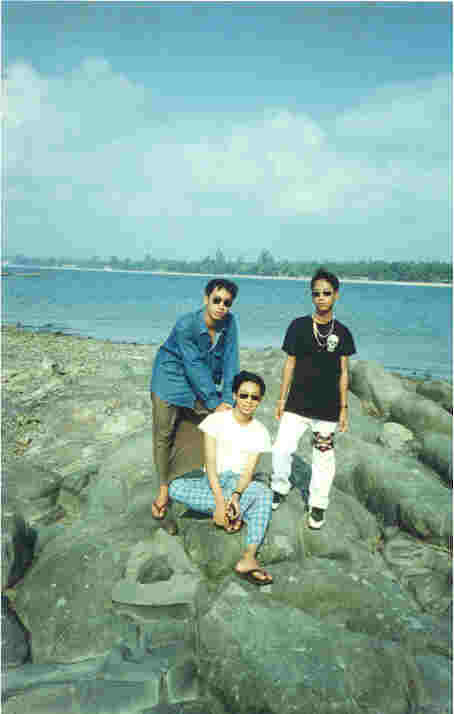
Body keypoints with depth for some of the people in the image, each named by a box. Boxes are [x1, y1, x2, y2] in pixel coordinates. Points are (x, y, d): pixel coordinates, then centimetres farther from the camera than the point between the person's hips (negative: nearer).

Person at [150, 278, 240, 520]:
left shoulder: (229, 323, -12)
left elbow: (230, 361, -13)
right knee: (164, 436, 0)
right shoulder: (185, 325, -27)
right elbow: (195, 367, -26)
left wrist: (227, 400, -19)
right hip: (171, 380, -5)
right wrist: (215, 403, -24)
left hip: (202, 384, 5)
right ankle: (164, 489, 17)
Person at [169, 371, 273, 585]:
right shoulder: (216, 420, -3)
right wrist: (221, 501, -25)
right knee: (175, 487, -30)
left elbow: (249, 471, -7)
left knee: (264, 493, -33)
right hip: (211, 484, 0)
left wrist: (236, 494, -28)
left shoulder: (260, 432, 3)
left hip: (240, 485, 1)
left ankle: (248, 558, -41)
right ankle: (237, 511, -22)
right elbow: (210, 463, -12)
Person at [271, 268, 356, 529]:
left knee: (324, 457, 8)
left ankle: (318, 505, 25)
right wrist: (282, 399, 3)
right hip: (297, 404, -1)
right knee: (282, 449, -7)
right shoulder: (298, 326, 0)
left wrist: (344, 407, 3)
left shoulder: (342, 333, 3)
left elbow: (343, 372, 5)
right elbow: (290, 364, 3)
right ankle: (280, 489, 21)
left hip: (328, 409, 1)